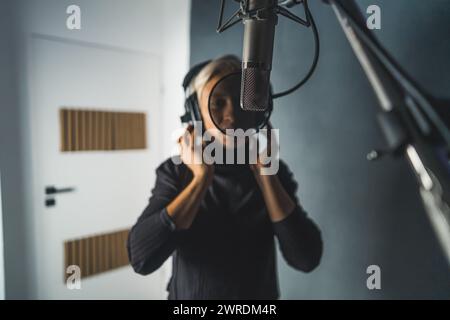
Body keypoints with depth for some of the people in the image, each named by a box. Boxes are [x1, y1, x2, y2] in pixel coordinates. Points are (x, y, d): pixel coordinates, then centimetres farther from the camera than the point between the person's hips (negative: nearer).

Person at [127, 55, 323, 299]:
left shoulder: (274, 171, -11)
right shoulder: (175, 171, -14)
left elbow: (307, 258, -21)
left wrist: (263, 172, -26)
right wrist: (202, 177, -30)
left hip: (260, 294, 1)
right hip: (188, 295, -1)